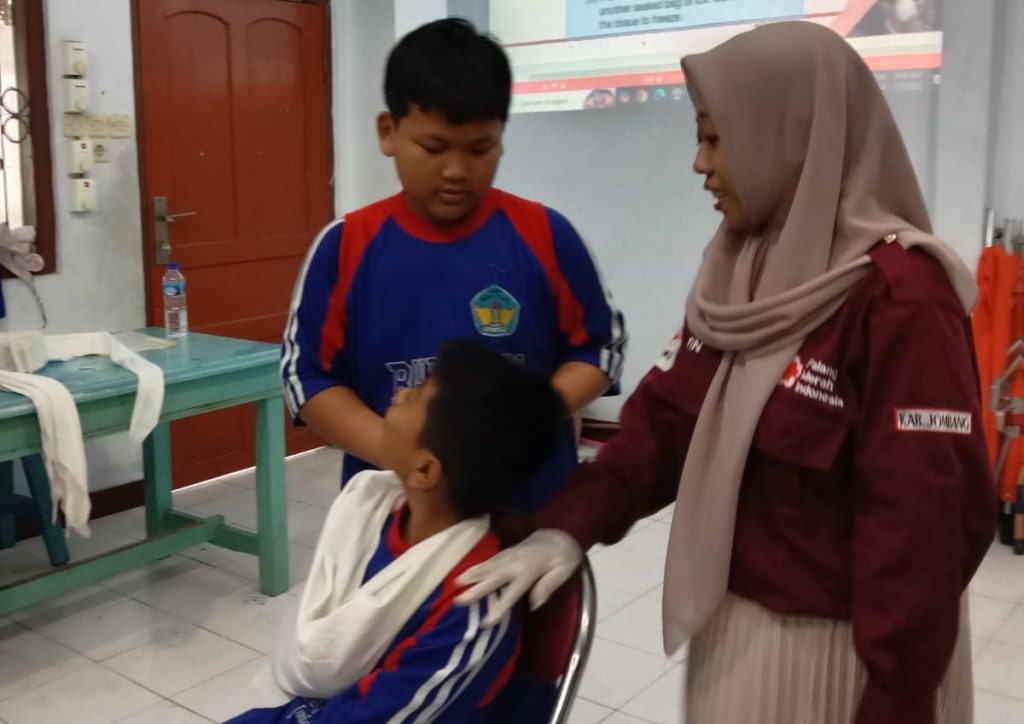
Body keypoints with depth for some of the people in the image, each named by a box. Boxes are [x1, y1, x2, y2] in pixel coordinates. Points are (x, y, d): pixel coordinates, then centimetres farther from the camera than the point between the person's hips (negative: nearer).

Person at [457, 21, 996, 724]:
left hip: (837, 646, -7)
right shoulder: (738, 271, 4)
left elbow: (923, 526, -21)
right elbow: (663, 417, 2)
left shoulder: (900, 297, -21)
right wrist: (568, 525, -9)